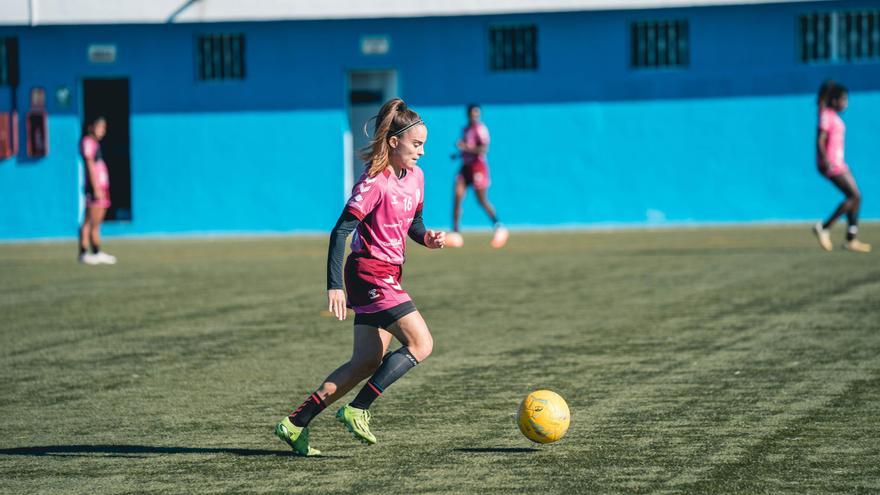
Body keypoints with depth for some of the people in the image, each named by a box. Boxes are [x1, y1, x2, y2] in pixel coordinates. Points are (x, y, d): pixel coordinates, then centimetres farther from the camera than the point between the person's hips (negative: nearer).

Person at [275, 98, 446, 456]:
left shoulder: (415, 177, 8)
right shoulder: (374, 183, -17)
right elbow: (341, 230, -18)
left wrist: (427, 237, -1)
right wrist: (334, 285, -23)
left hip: (388, 276, 9)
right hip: (370, 274, -9)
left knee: (367, 362, 7)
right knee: (421, 344, -14)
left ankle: (296, 424, 10)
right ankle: (356, 411, -9)